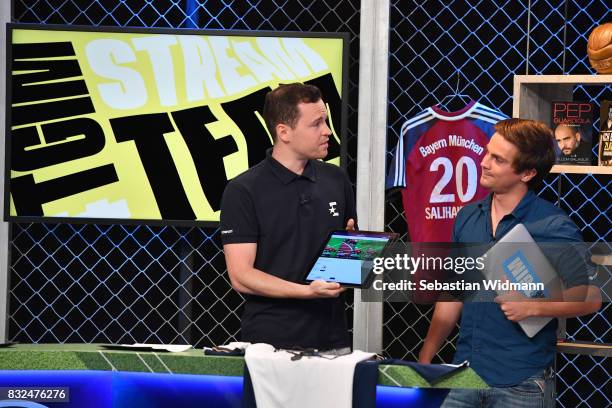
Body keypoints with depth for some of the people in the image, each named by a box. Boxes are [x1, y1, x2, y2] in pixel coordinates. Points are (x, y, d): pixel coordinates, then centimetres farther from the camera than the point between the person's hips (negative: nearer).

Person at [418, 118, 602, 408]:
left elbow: (590, 297, -10)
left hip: (521, 383, -5)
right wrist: (424, 360, 10)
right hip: (465, 372, 5)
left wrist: (532, 307, -20)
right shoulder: (467, 218, 8)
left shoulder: (553, 227, -10)